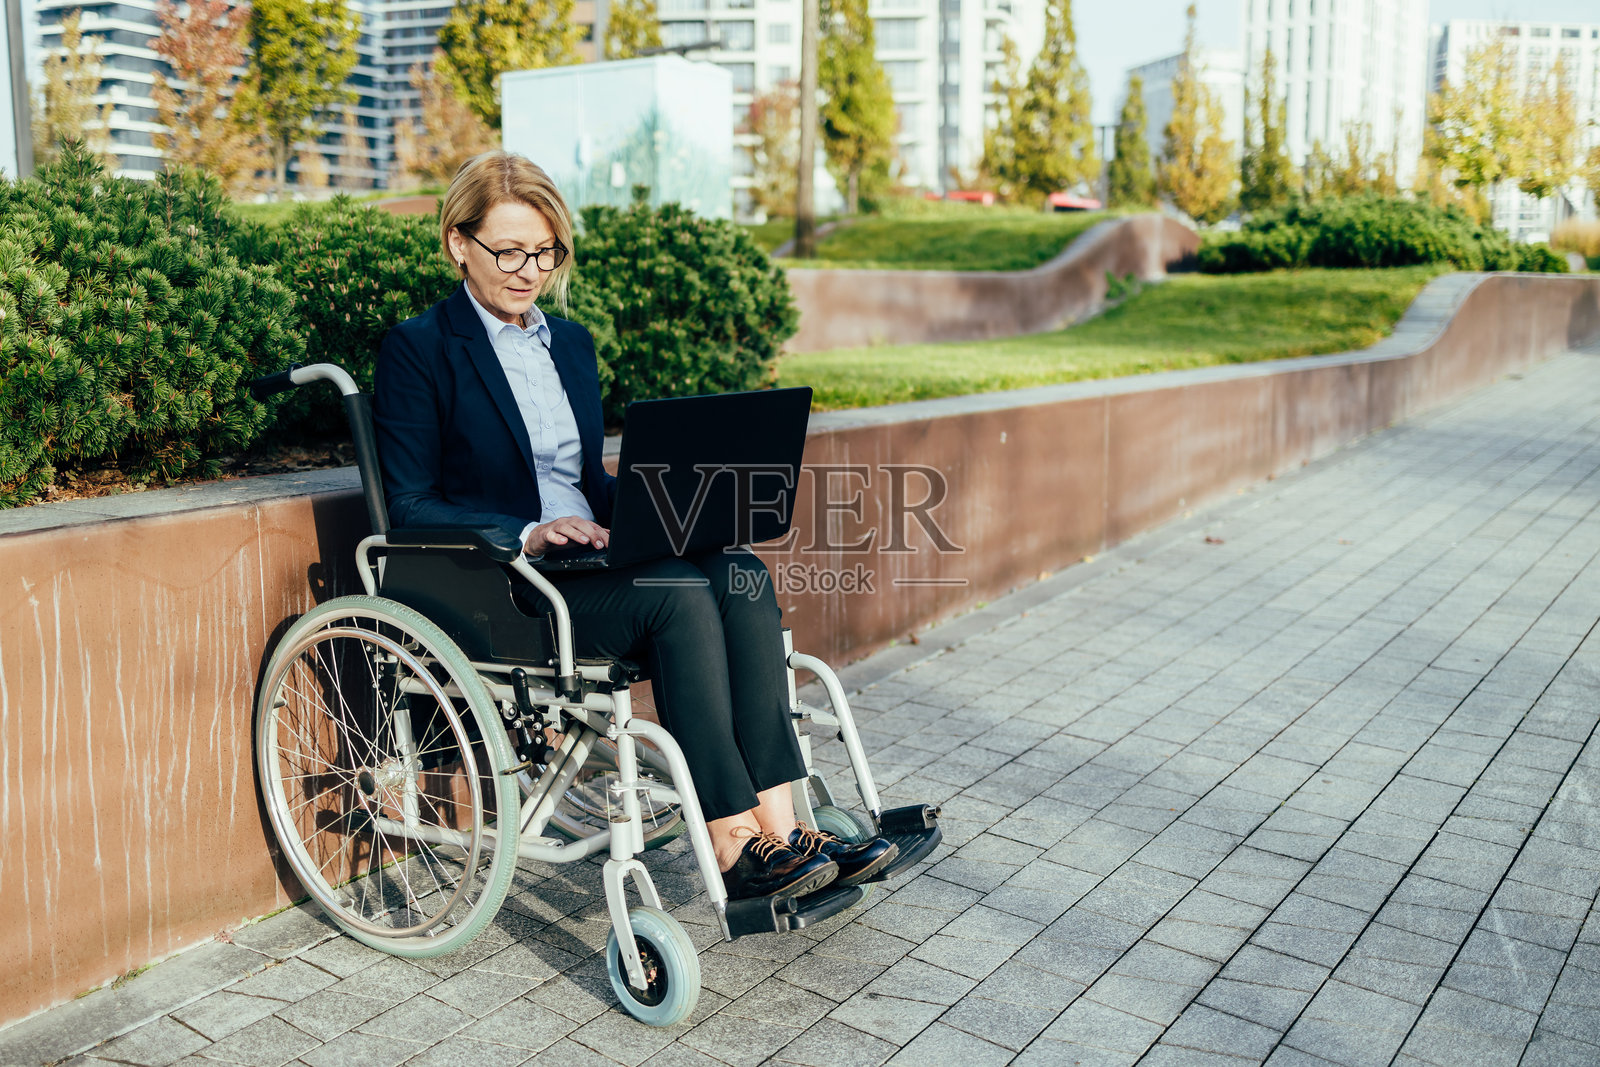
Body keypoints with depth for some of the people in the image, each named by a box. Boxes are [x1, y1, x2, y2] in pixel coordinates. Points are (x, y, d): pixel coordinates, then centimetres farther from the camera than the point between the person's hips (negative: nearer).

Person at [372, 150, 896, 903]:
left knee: (741, 572, -23)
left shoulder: (572, 342, 20)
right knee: (678, 591, -31)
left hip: (588, 558, 6)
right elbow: (411, 507, -8)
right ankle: (733, 848, -27)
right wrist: (527, 533, -22)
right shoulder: (417, 350, 0)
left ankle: (777, 825, -28)